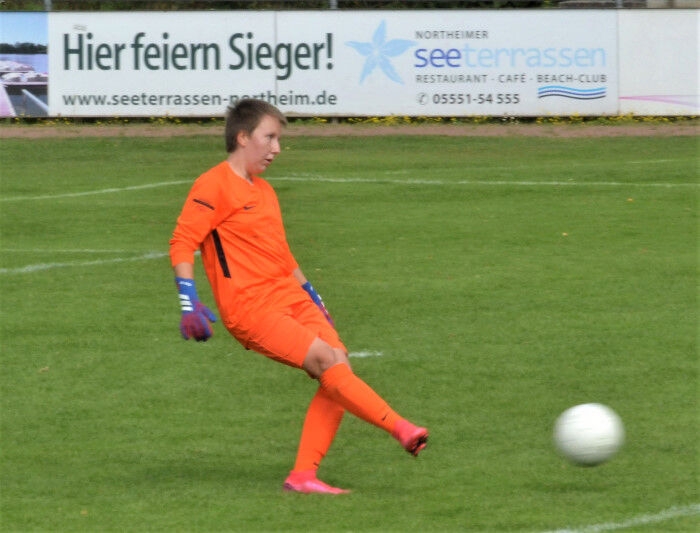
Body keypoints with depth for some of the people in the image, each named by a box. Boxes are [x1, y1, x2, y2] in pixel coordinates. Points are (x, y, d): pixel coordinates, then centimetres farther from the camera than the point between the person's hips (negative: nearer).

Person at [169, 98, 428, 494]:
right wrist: (190, 302, -21)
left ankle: (304, 475, -9)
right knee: (326, 360, -22)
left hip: (292, 300, 8)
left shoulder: (264, 191, 23)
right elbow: (182, 244, -11)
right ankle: (401, 429, -23)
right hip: (250, 309, -8)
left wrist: (313, 298, 31)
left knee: (339, 371, -9)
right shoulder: (215, 186, -5)